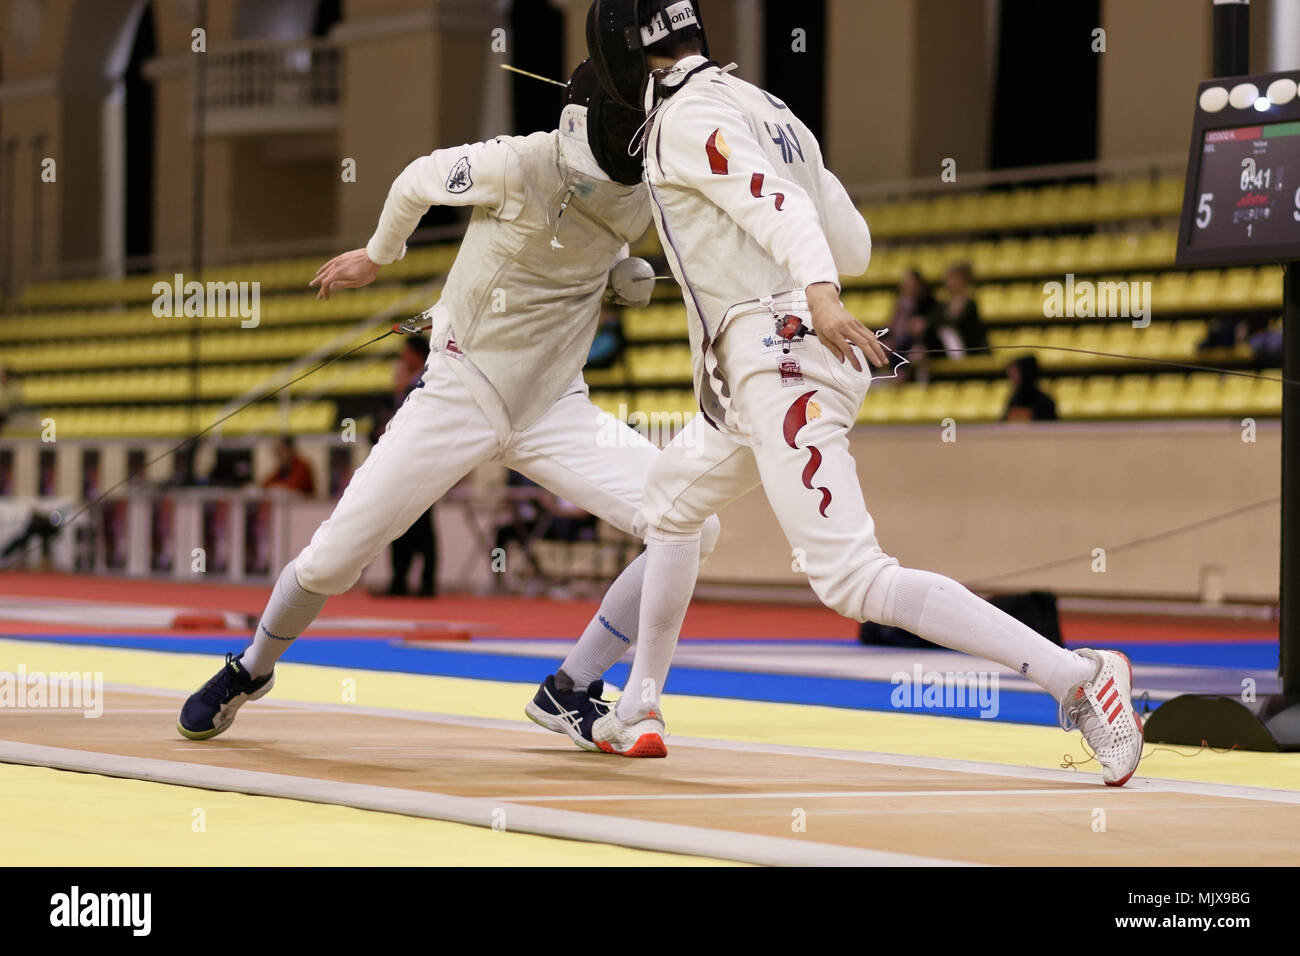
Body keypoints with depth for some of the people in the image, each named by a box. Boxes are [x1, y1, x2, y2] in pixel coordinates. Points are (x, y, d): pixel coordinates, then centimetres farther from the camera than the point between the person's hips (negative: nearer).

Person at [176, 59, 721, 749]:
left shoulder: (642, 198, -7)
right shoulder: (514, 167, -22)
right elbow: (419, 179, 0)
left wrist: (624, 270, -4)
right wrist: (377, 256, 17)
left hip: (554, 407, 3)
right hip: (457, 398, -3)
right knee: (330, 564, -3)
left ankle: (568, 692, -3)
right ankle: (252, 669, 32)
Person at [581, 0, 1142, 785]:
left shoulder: (687, 118, -7)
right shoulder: (763, 108, 19)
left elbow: (775, 199, -25)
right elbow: (854, 248, 20)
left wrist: (817, 295, -42)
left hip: (778, 361, -10)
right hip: (772, 368, 10)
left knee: (854, 582, -20)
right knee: (673, 500, 32)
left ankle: (1078, 677, -28)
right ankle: (639, 708, 39)